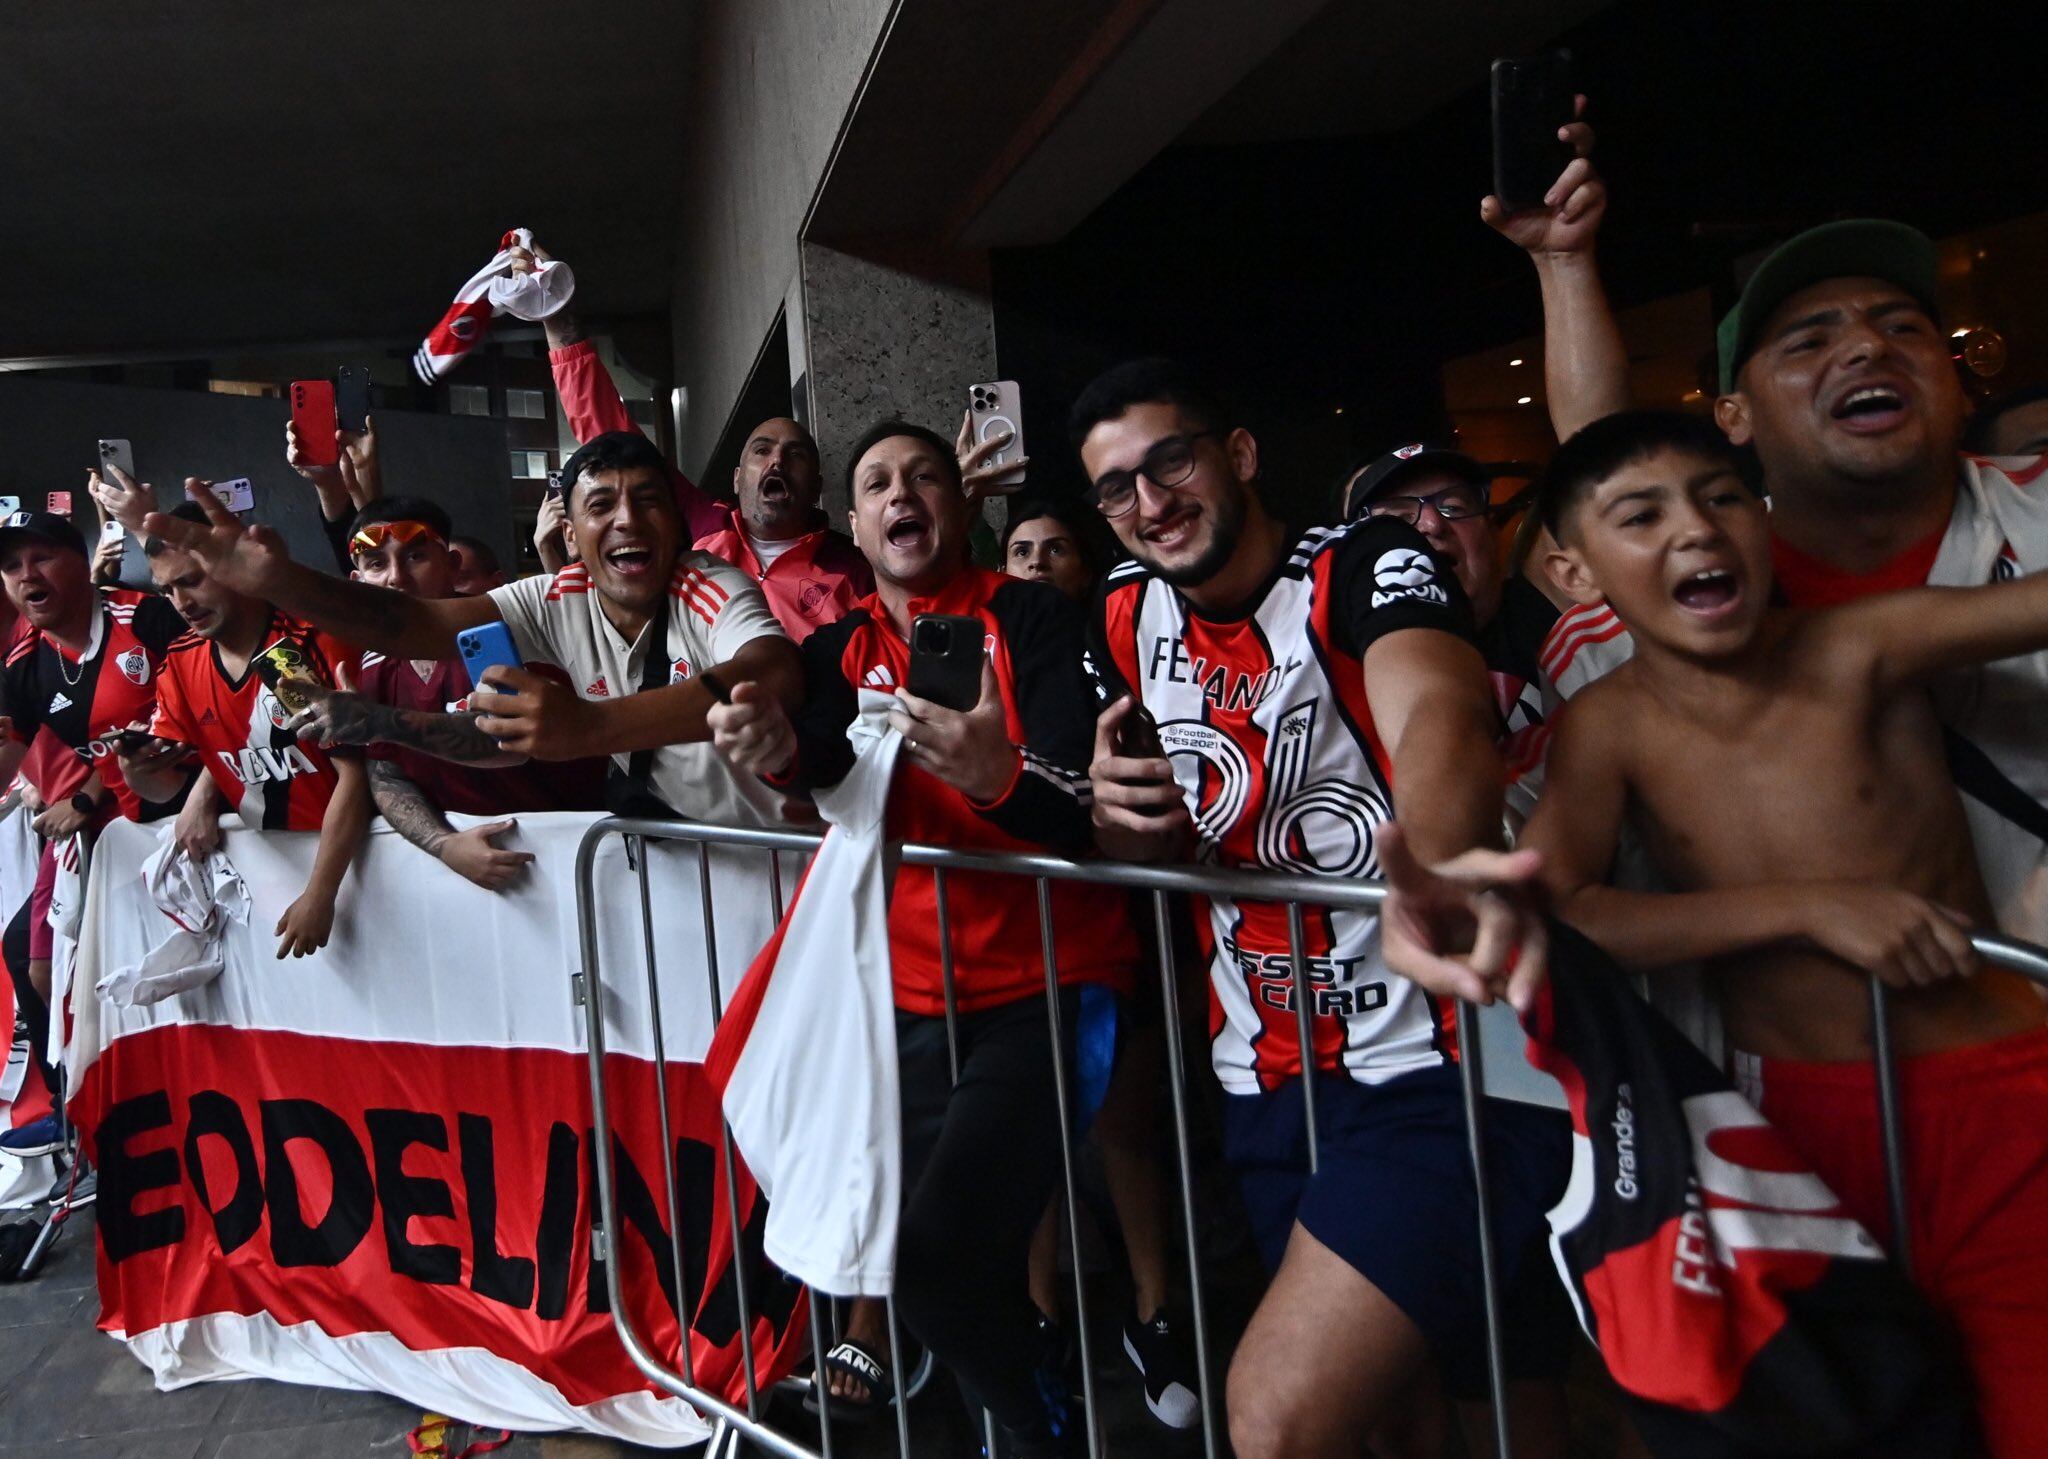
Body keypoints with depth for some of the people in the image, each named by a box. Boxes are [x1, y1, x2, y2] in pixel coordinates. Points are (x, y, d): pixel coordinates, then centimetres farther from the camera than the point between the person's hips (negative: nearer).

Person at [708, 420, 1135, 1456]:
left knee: (935, 1260, -19)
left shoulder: (1032, 620, -5)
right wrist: (774, 748, -36)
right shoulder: (841, 650, 9)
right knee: (890, 1236, 13)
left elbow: (1085, 812, -18)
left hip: (1046, 983, -5)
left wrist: (998, 777, -39)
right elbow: (826, 762, -13)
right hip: (916, 995, 6)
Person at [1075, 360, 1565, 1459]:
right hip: (1266, 1082, 6)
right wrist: (1118, 813, -10)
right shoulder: (1129, 619, 5)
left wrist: (1440, 866, -58)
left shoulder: (1369, 568, -13)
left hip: (1442, 1068, -6)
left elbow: (1438, 711, -36)